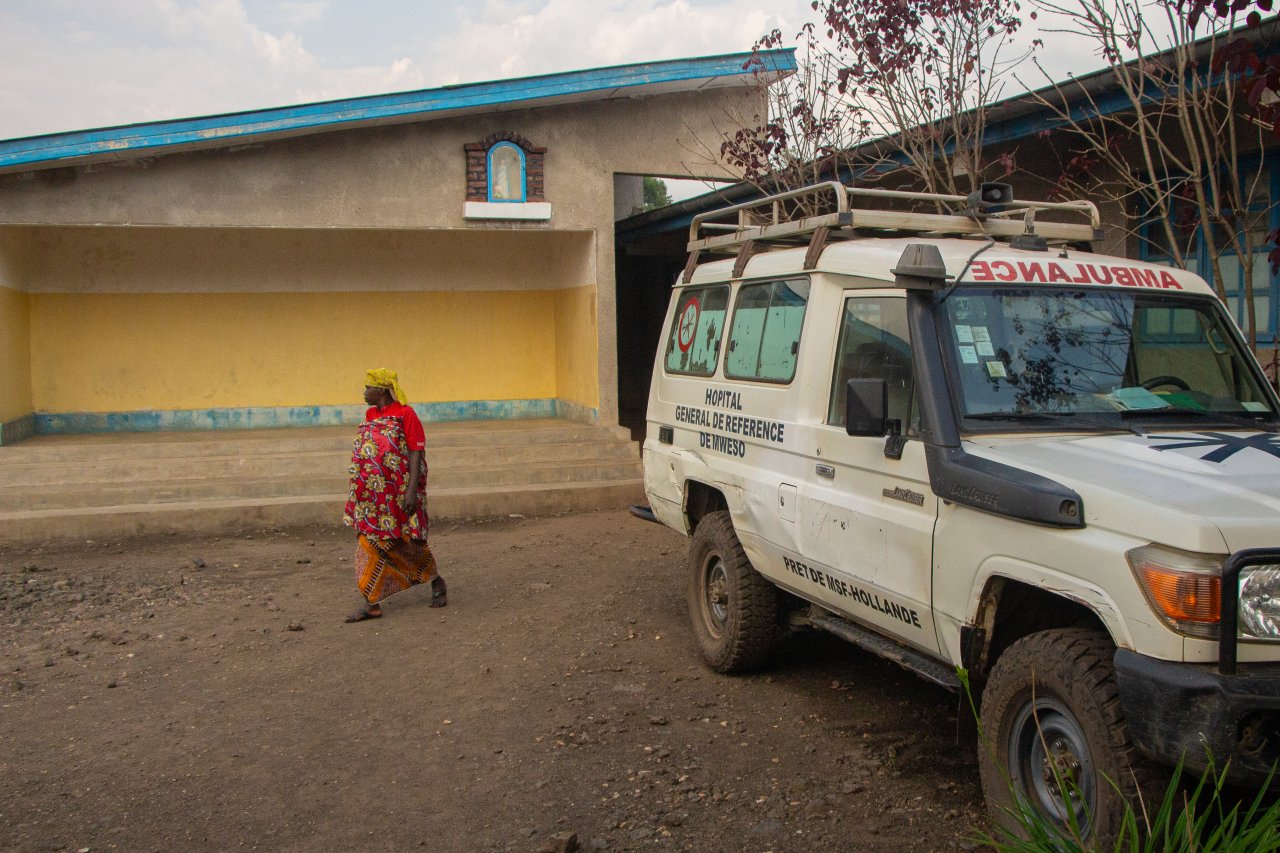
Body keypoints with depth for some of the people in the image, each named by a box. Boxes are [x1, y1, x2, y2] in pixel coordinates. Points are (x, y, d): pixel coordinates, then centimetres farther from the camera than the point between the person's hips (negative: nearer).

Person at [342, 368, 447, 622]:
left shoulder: (405, 414, -9)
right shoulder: (370, 416, 12)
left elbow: (416, 454, -13)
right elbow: (364, 456, 17)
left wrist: (412, 489, -20)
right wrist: (359, 490, 17)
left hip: (398, 493, -6)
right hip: (372, 494, 7)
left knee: (408, 542, 4)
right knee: (369, 544, 2)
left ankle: (437, 583, 26)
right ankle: (370, 603, 5)